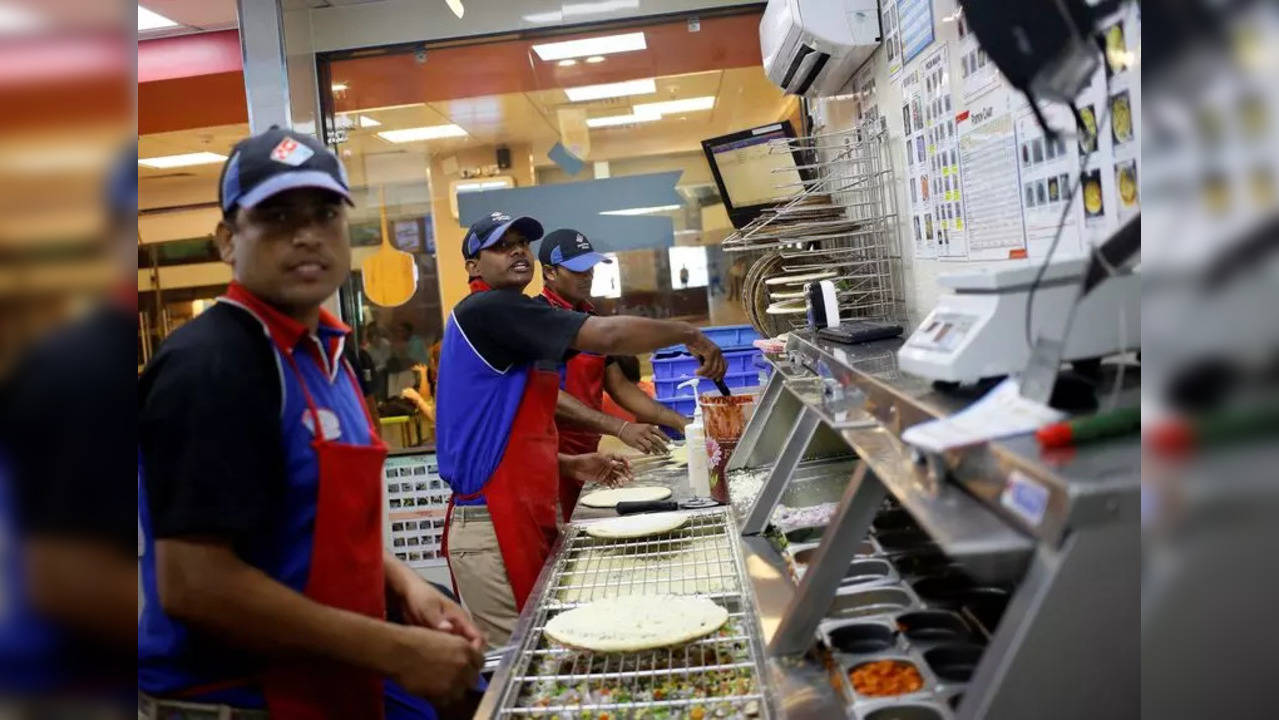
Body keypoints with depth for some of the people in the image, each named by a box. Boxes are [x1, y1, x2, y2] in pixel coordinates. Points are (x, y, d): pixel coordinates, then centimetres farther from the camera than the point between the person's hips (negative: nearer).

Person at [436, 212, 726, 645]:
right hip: (493, 527, -10)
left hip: (521, 519, 10)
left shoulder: (500, 321, 18)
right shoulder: (490, 310, -12)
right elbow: (608, 336, -19)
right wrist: (688, 334, -5)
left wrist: (569, 466, 15)